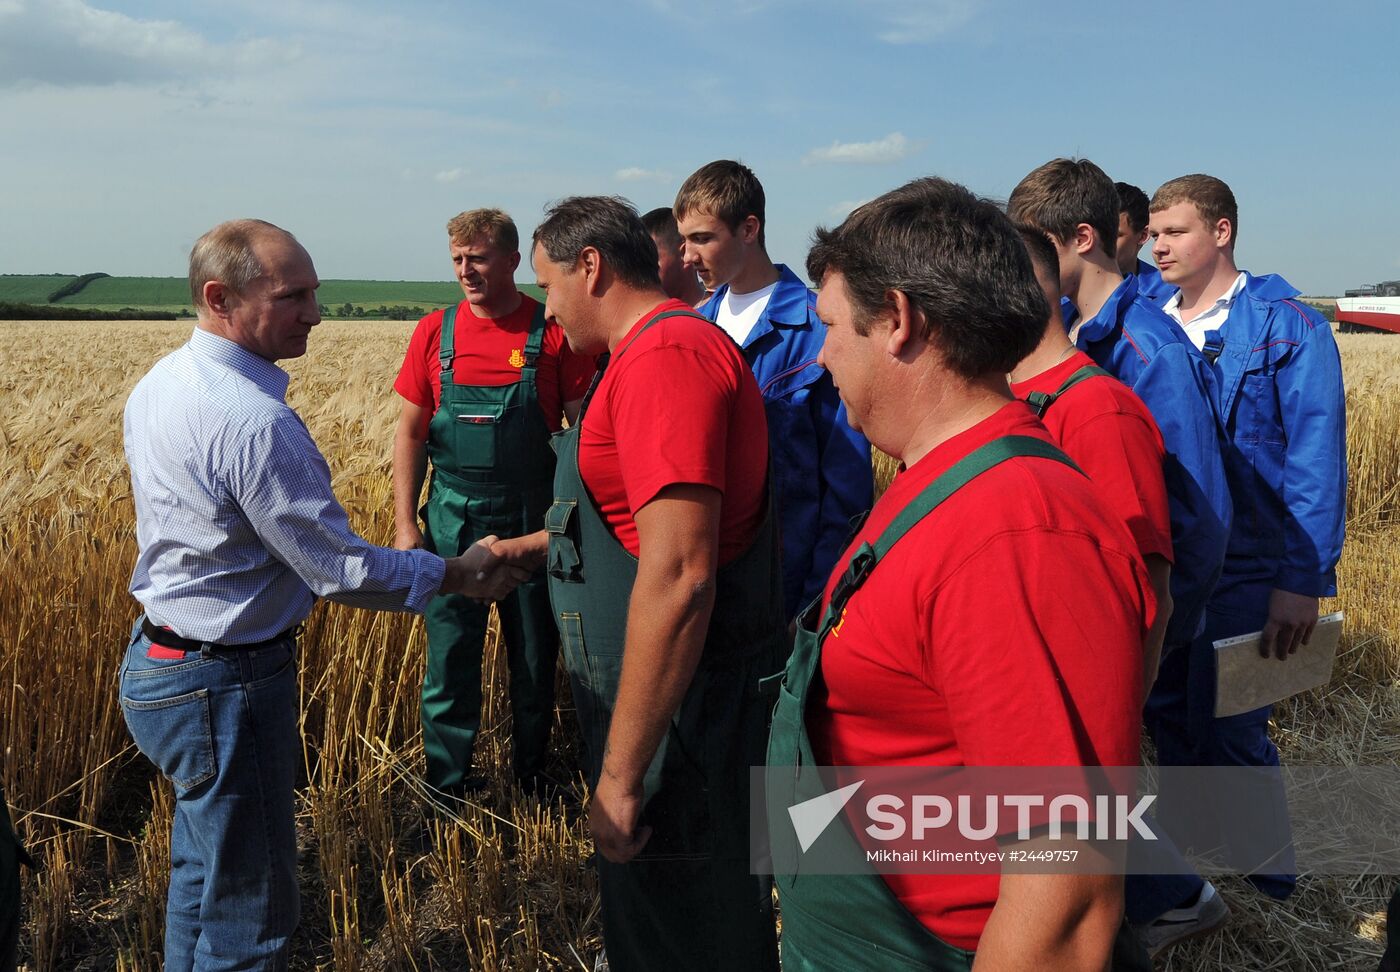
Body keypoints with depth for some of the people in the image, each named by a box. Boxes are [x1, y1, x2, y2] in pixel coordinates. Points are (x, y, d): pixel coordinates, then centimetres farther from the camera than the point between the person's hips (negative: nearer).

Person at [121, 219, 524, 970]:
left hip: (157, 657, 10)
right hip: (223, 684, -10)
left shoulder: (158, 383, 5)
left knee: (202, 874, 25)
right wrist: (458, 574, -11)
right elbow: (339, 571, -23)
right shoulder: (253, 420, -27)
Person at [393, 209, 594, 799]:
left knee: (535, 660, 11)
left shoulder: (553, 331, -5)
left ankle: (533, 783, 30)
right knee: (450, 659, 7)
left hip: (533, 522, -1)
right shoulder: (435, 333, 2)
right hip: (452, 522, 1)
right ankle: (447, 787, 23)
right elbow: (411, 433, 6)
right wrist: (405, 524, 0)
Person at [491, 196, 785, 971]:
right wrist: (524, 551, 26)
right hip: (665, 695, 10)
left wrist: (620, 776, -26)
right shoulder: (671, 345, 14)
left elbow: (678, 576, -30)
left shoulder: (665, 355, -21)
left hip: (680, 705, -10)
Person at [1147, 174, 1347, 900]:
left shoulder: (1287, 327, -9)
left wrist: (1304, 580, -19)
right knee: (1166, 712, 14)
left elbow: (1316, 459, -13)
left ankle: (1272, 888, 21)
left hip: (1243, 562, -5)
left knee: (1228, 729, -2)